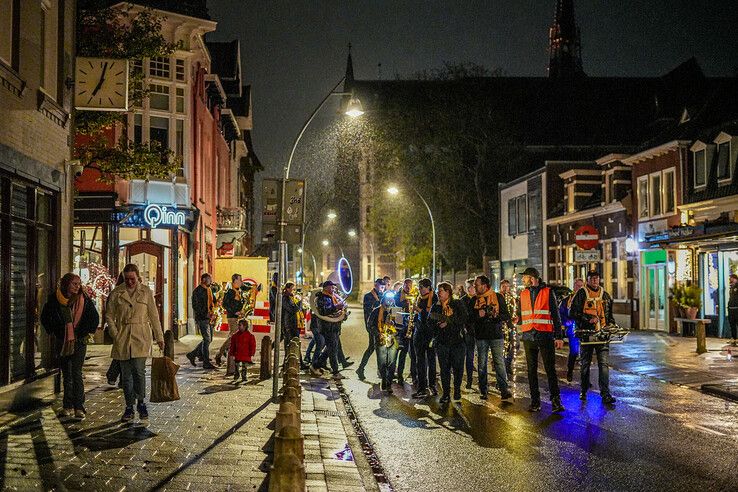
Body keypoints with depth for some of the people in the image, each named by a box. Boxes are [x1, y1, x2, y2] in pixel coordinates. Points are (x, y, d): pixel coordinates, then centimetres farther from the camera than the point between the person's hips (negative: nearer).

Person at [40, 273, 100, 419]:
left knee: (76, 373, -9)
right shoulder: (54, 299, -1)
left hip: (79, 342, -2)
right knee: (66, 375, 10)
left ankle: (79, 407, -7)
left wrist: (87, 332, -2)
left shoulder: (84, 300, -5)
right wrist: (52, 332, 8)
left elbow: (94, 319, 2)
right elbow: (45, 317, 14)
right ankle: (68, 406, 17)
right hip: (62, 342, 3)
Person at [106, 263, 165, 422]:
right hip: (122, 338, 1)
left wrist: (159, 337, 7)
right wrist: (115, 335, -3)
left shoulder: (146, 292, 4)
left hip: (141, 337, -1)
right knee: (126, 374, 5)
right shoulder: (116, 293, 4)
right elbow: (109, 316, 8)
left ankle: (141, 403, 4)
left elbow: (154, 316, 8)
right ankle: (129, 408, 15)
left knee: (139, 370, -14)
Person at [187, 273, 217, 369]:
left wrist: (212, 313, 5)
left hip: (209, 318, 9)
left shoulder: (209, 290, 16)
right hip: (201, 318, -9)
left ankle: (192, 355, 25)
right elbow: (195, 306, -15)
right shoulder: (197, 291, -10)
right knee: (207, 340, -9)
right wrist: (206, 314, -19)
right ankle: (206, 363, -3)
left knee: (208, 340, 11)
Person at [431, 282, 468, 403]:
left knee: (458, 368, 1)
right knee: (444, 368, 2)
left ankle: (457, 391, 16)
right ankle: (446, 393, 8)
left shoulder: (458, 304, 2)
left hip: (457, 340, -2)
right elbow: (431, 323, 8)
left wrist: (448, 324, -15)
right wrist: (438, 325, -13)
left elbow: (463, 320, -9)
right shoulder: (435, 307, 12)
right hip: (442, 342, 2)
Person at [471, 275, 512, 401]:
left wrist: (496, 315, -18)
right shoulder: (474, 300, 10)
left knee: (499, 362, -8)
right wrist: (478, 315, -11)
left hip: (496, 335, -3)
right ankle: (483, 390, 12)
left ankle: (504, 389, -6)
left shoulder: (498, 297, 2)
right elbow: (470, 318, 8)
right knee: (481, 364, 5)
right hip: (481, 336, 3)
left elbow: (506, 316, 0)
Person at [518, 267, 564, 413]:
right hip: (528, 337, 4)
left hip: (545, 335, -4)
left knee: (550, 369, -4)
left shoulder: (548, 292, 0)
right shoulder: (523, 294, 13)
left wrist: (559, 336, -4)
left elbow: (555, 315, 0)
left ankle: (556, 401, -1)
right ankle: (535, 402, 11)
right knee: (531, 370, 6)